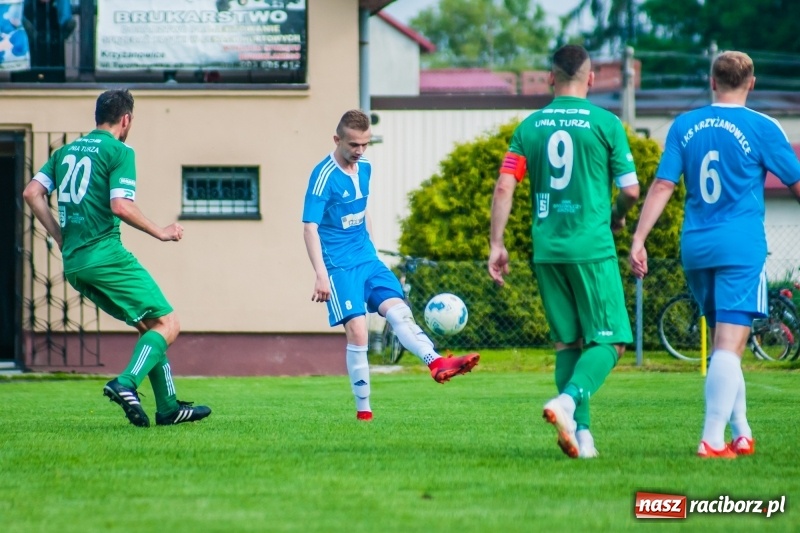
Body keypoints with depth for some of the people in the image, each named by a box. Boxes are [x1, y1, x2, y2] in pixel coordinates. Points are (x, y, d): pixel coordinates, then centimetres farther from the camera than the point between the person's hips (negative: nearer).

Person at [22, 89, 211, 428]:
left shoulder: (66, 151, 17)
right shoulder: (119, 152, -4)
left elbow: (32, 193, 9)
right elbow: (121, 206, -16)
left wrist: (60, 236, 14)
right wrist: (159, 232, -4)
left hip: (73, 264, 8)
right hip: (105, 256, -8)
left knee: (149, 325, 17)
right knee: (167, 324, -4)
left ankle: (168, 407, 15)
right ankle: (126, 383, -24)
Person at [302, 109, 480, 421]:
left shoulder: (364, 168, 9)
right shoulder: (324, 175, -14)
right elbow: (310, 228, -18)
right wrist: (321, 275, -24)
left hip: (367, 259, 7)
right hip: (339, 265, -7)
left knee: (398, 310, -12)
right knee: (357, 329, -13)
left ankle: (436, 363, -28)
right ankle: (363, 411, -7)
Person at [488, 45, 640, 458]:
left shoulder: (530, 126, 6)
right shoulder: (605, 123, -3)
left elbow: (504, 187, 0)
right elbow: (631, 189, -1)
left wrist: (496, 245, 6)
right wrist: (617, 217, 20)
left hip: (546, 250, 4)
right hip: (592, 248, -4)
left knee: (567, 343, 13)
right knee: (609, 341, 0)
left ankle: (580, 432, 7)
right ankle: (568, 400, -24)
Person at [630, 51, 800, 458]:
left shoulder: (684, 126, 6)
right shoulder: (760, 128, -5)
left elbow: (662, 185, 1)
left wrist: (638, 239, 1)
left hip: (695, 248, 5)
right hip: (741, 247, -5)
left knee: (725, 344, 17)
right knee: (728, 345, -8)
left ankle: (742, 435, 20)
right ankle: (712, 440, -17)